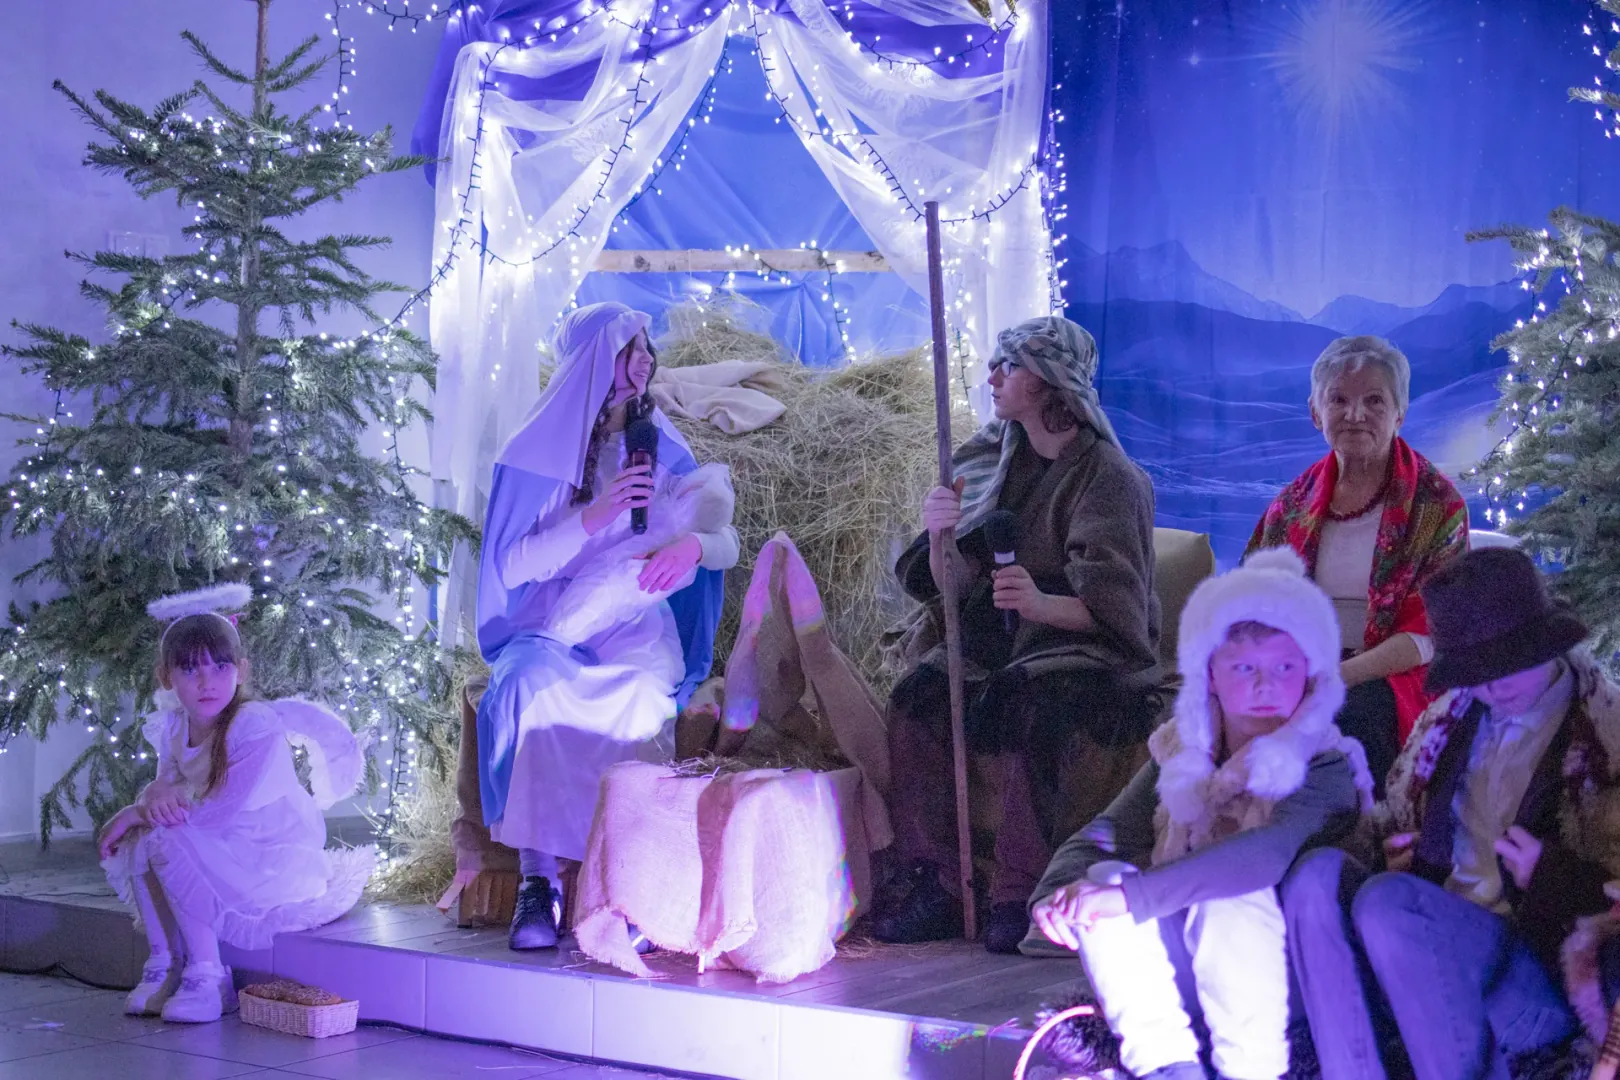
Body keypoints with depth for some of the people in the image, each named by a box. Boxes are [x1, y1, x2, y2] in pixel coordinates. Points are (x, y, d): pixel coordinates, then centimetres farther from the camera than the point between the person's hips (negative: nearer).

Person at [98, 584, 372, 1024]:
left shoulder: (257, 725, -22)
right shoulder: (173, 727, 1)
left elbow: (223, 812, -26)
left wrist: (137, 812, -20)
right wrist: (156, 792, -21)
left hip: (278, 866, -8)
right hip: (220, 862, 8)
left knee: (170, 839, -26)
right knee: (134, 839, -8)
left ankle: (207, 975, -18)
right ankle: (164, 963, 1)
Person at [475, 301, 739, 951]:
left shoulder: (664, 452, 13)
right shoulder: (537, 453, 4)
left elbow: (727, 545, 7)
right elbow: (514, 566, -5)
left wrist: (693, 543, -17)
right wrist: (596, 515, -16)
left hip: (637, 632, 1)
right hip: (548, 632, -1)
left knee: (642, 692, -35)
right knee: (533, 683, -36)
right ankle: (537, 878, -34)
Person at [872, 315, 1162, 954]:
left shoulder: (1108, 477, -10)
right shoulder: (994, 457, 8)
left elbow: (1110, 607, -19)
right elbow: (956, 587, 5)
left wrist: (1041, 602, -39)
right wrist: (939, 534, -16)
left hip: (1093, 650, -6)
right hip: (1004, 641, 6)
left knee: (1024, 703, -35)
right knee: (917, 698, -21)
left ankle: (1017, 895, -27)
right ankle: (931, 885, -19)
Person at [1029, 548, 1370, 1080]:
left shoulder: (1326, 769, -13)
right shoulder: (1179, 757, 5)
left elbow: (1275, 850, -34)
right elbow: (1103, 836, -1)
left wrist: (1133, 894, -40)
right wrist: (1057, 890, -26)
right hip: (1180, 979, 5)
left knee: (1233, 895, -33)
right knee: (1103, 877, -20)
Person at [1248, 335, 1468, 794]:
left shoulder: (1435, 503, 0)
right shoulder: (1295, 501, 14)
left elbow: (1430, 634, -8)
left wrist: (1338, 677, -21)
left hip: (1394, 677, -3)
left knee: (1348, 714, -38)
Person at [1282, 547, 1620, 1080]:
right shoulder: (1449, 721, 14)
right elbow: (1398, 821, 28)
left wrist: (1551, 875, -20)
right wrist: (1399, 850, 7)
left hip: (1545, 978, -6)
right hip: (1435, 947, 6)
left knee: (1386, 900, -30)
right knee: (1319, 872, -19)